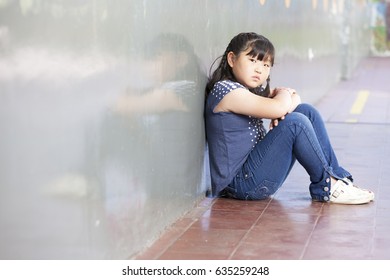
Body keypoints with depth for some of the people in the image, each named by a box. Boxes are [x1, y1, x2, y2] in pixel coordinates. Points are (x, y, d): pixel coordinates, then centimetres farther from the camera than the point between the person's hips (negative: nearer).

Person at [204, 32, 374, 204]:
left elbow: (294, 98, 17)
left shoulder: (252, 89, 14)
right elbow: (277, 108, -26)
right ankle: (327, 186, -7)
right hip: (240, 182, -10)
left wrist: (284, 109, -8)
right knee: (295, 122, -23)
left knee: (305, 111, 6)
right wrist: (283, 94, -2)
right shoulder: (224, 89, -17)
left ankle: (337, 176, 4)